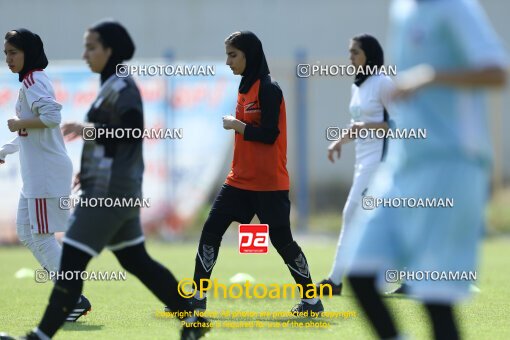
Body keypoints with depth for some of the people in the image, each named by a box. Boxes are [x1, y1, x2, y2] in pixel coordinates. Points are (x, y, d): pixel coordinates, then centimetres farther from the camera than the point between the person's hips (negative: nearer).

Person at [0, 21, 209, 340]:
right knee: (136, 261, 15)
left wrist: (89, 129, -28)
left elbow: (132, 129, -27)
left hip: (110, 191, -10)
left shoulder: (122, 87, -14)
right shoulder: (113, 86, 16)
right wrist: (91, 170, 20)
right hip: (121, 189, 10)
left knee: (71, 261, -9)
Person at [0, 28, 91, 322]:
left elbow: (52, 117, -30)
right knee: (26, 234, 13)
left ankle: (75, 300, -5)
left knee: (42, 238, -8)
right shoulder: (31, 82, 17)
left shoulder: (34, 81, -14)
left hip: (47, 173, -11)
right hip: (36, 174, 11)